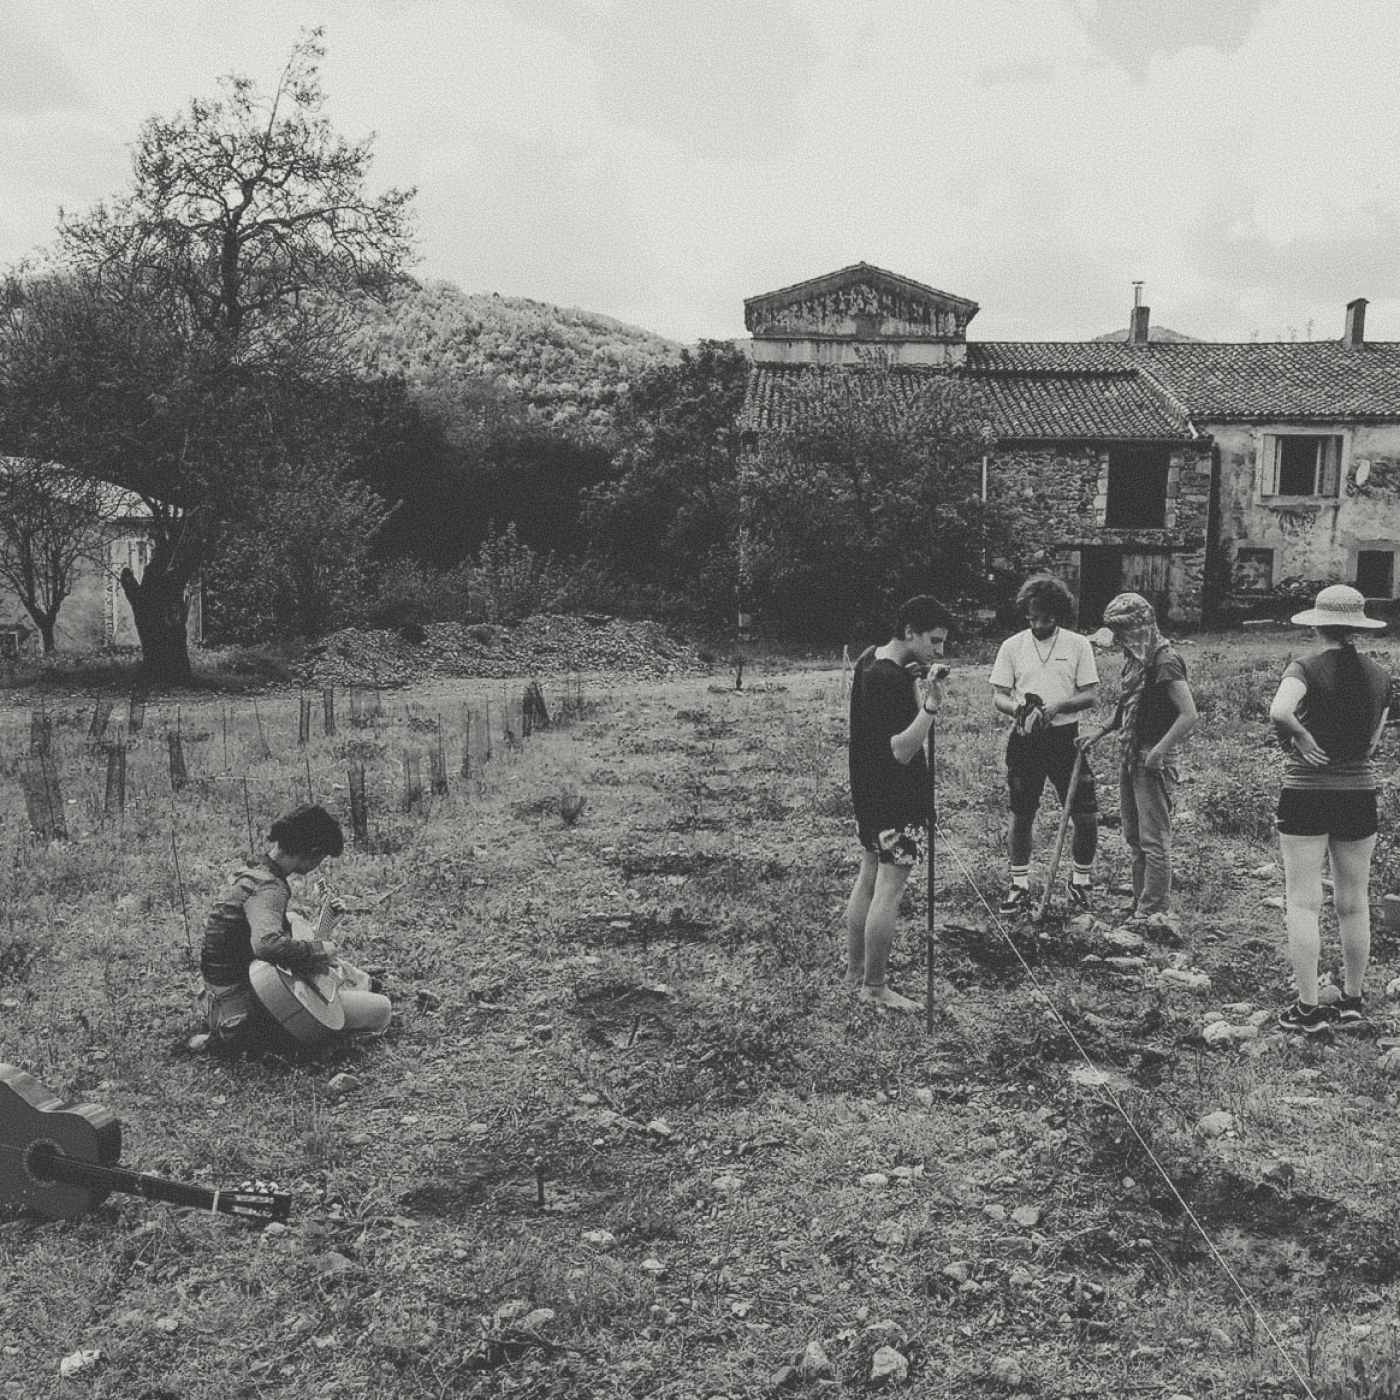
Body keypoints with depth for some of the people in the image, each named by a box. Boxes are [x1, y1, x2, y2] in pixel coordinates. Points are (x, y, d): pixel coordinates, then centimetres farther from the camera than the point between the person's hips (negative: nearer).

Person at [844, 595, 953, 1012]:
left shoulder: (869, 660, 6)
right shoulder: (889, 681, -24)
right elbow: (901, 751, -27)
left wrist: (915, 688, 4)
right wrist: (930, 705, -31)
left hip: (869, 793, 10)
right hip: (896, 801, -10)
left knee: (868, 880, 18)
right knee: (889, 892, -2)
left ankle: (855, 969, 30)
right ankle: (875, 988, 7)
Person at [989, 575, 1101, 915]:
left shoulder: (1078, 645, 0)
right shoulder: (1012, 647, 2)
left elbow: (1091, 696, -2)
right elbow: (998, 696, 2)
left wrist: (1056, 706, -20)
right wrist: (1018, 709, -20)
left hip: (1066, 737, -1)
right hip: (1025, 739, 1)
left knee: (1086, 816, -2)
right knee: (1021, 815, 9)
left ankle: (1081, 879, 20)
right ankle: (1019, 883, 24)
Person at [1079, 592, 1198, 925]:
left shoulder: (1165, 660, -17)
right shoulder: (1136, 657, 11)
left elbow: (1189, 715, -22)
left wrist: (1159, 751, -25)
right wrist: (1101, 731, 11)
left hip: (1153, 760, -10)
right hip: (1130, 756, 10)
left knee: (1154, 840, -3)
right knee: (1134, 837, 15)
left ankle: (1155, 913, 4)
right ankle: (1140, 907, 24)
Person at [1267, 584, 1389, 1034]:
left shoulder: (1306, 667, -11)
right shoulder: (1379, 676, 4)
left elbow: (1279, 712, -30)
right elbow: (1372, 744, 6)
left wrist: (1300, 740, -13)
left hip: (1306, 796, -4)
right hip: (1360, 795, 4)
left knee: (1303, 904, 3)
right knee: (1354, 905, 14)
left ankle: (1308, 1009, 5)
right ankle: (1352, 1002, 25)